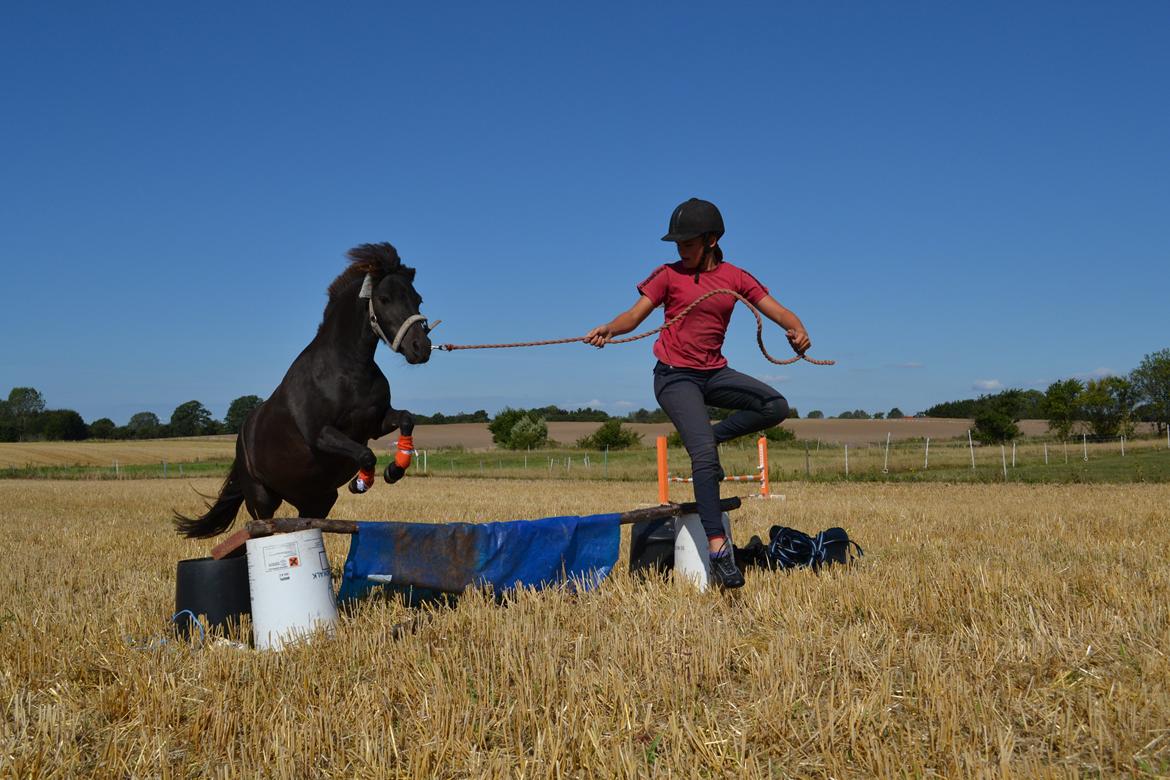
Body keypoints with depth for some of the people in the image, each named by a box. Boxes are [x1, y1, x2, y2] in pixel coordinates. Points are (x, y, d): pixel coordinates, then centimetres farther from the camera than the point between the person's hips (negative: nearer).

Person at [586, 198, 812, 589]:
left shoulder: (735, 278, 3)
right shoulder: (668, 274, -2)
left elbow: (778, 311, -3)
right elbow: (634, 315, -8)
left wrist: (798, 330, -25)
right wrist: (608, 329, -29)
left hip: (714, 372, 4)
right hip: (675, 376, -4)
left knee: (776, 407, -14)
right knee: (703, 456, -18)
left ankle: (711, 437, 4)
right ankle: (718, 549, -17)